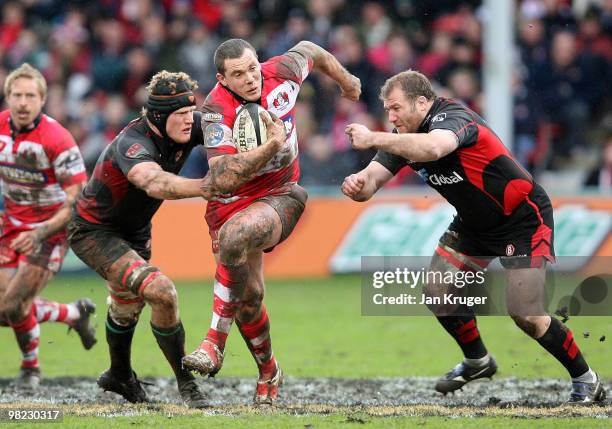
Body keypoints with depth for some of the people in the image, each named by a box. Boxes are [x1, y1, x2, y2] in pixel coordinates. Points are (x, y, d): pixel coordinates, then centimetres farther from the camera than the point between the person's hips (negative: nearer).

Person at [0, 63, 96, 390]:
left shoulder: (57, 139, -23)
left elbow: (78, 201, -22)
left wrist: (41, 233, -30)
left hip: (51, 230, -6)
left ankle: (30, 366, 16)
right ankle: (75, 313, 24)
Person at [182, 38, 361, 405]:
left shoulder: (281, 73, -11)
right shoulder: (217, 110, -20)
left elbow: (308, 51, 15)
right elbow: (223, 179, -29)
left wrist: (345, 79, 32)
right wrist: (270, 147, -37)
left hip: (280, 197, -1)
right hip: (232, 205, 1)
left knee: (235, 235, -33)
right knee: (248, 296, -1)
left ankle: (215, 344, -28)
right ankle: (269, 374, 27)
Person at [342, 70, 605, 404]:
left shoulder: (453, 117, -28)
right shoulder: (405, 136, -3)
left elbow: (432, 147, -51)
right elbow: (373, 179, -8)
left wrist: (373, 139, -49)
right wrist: (358, 185, -32)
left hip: (523, 221, -9)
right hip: (474, 223, 9)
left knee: (525, 314, -15)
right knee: (437, 291, 2)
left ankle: (585, 380, 4)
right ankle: (477, 362, 27)